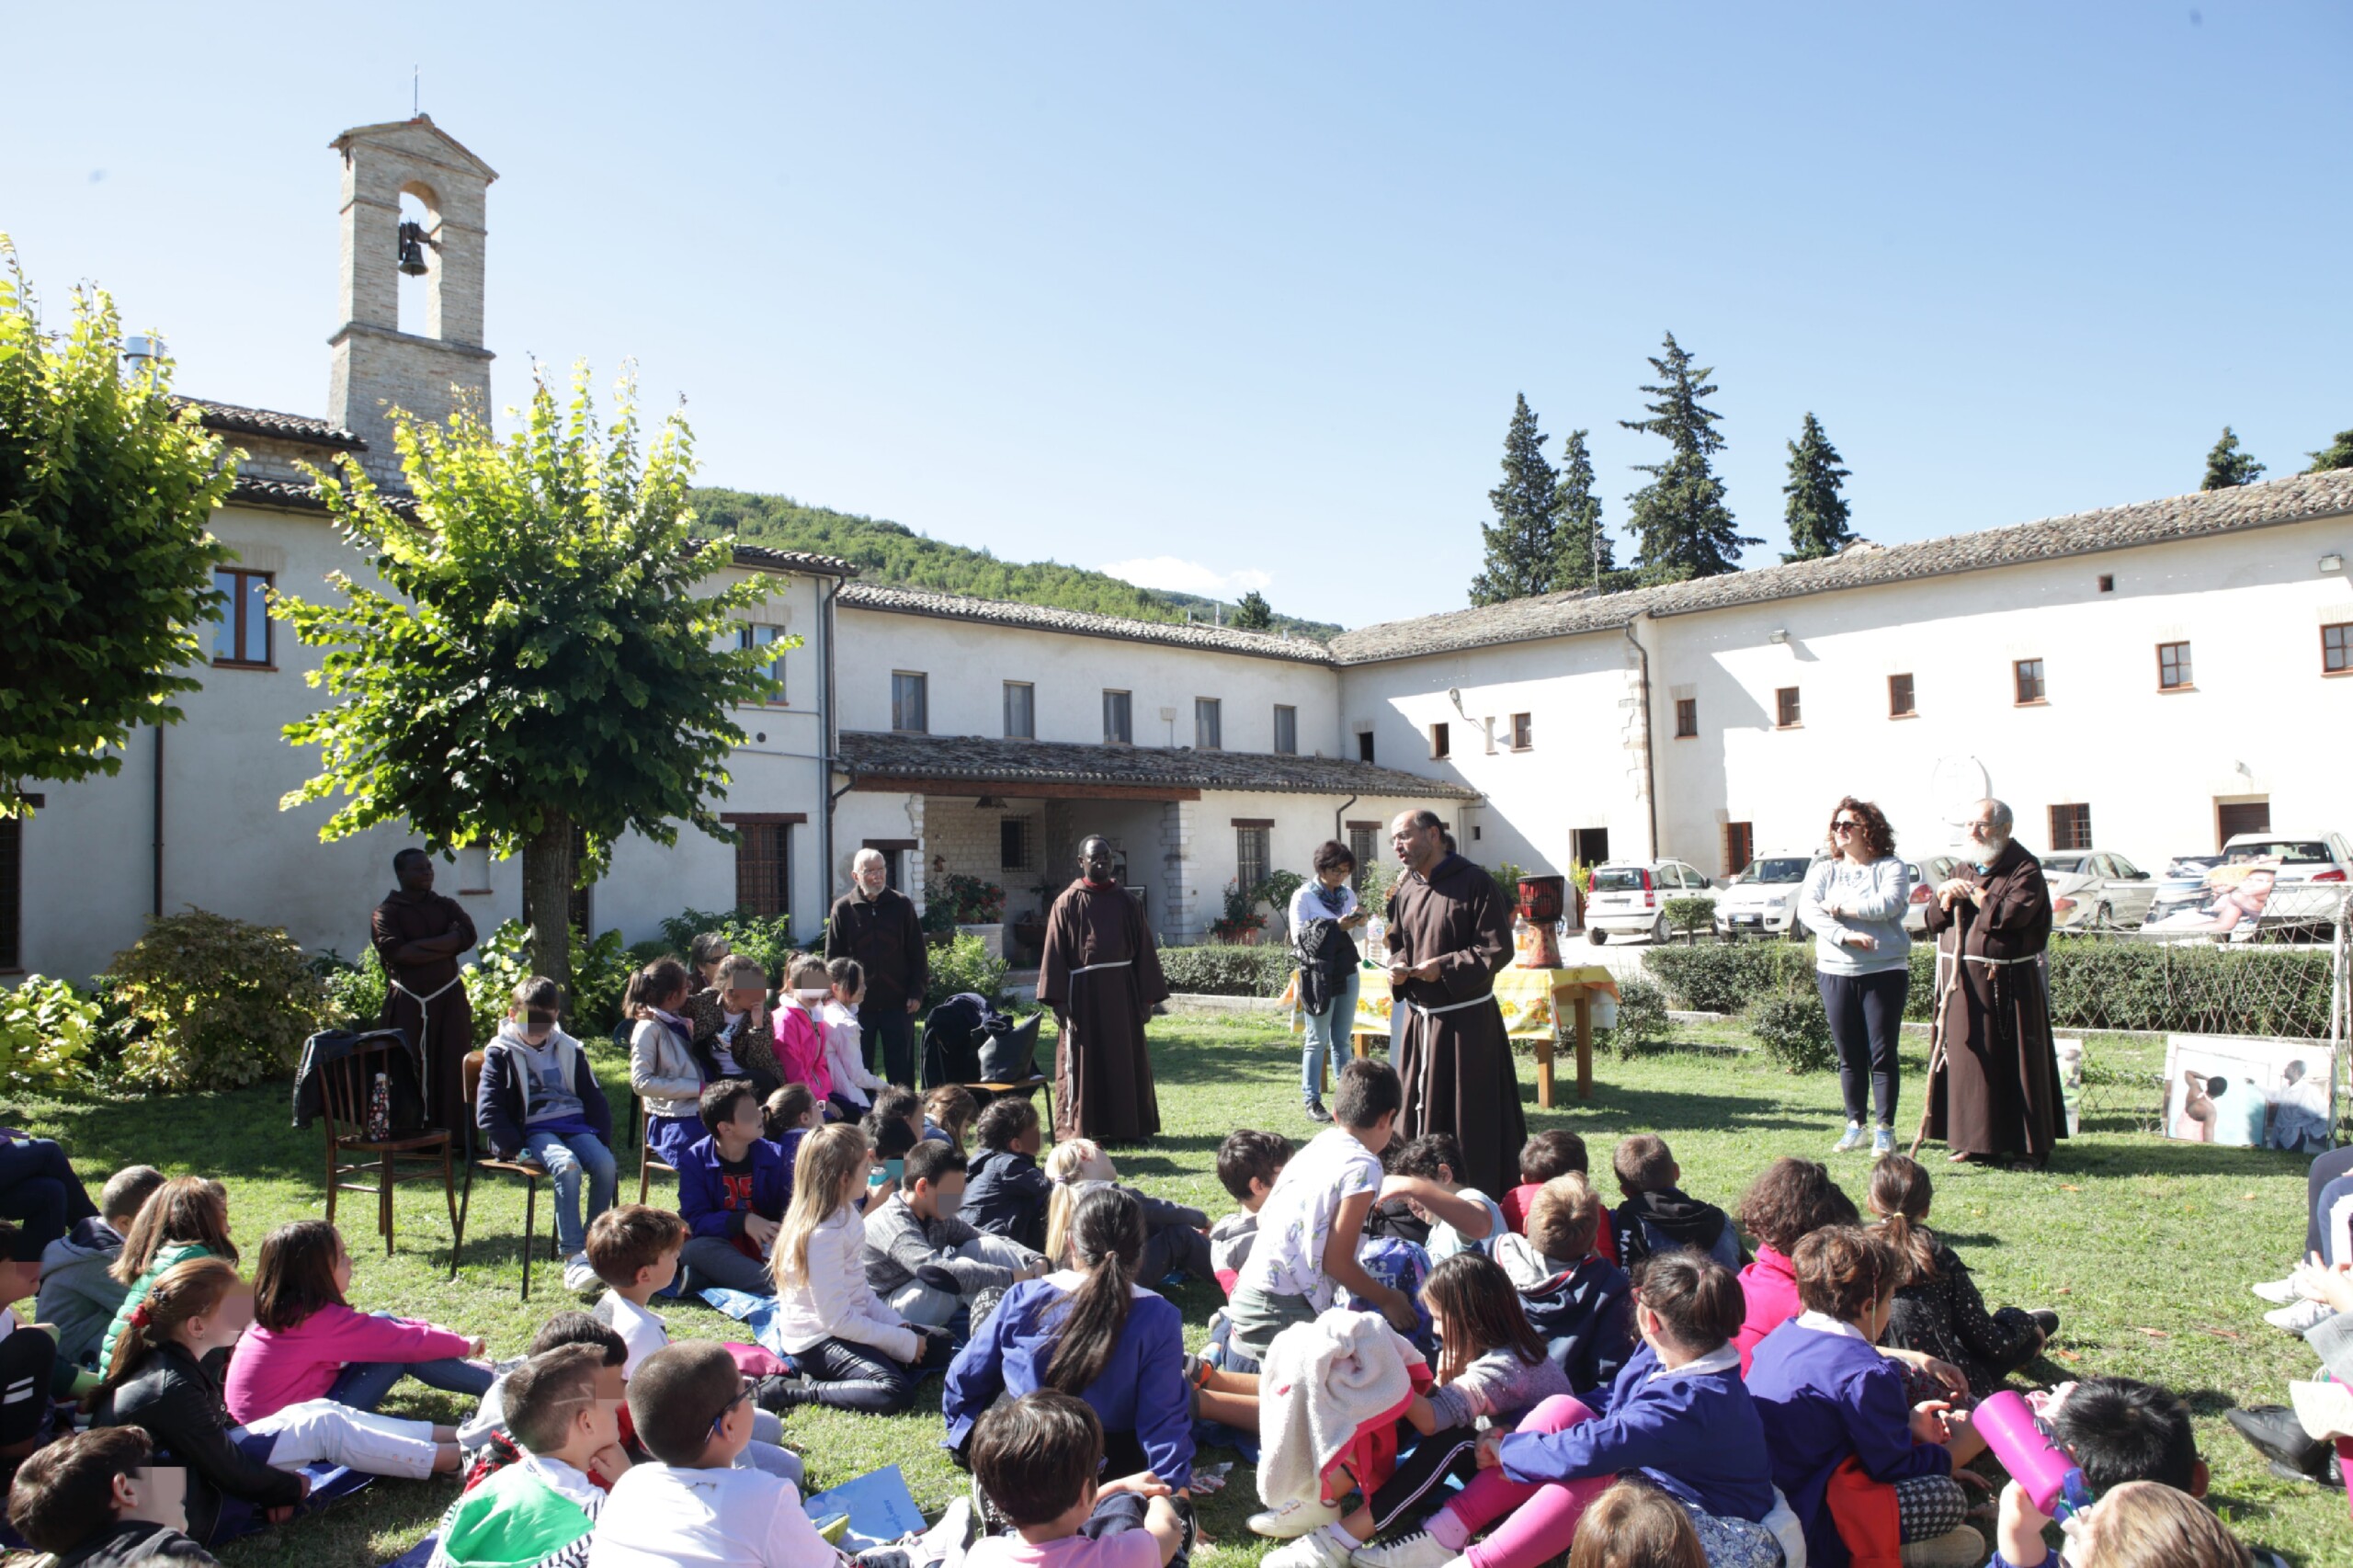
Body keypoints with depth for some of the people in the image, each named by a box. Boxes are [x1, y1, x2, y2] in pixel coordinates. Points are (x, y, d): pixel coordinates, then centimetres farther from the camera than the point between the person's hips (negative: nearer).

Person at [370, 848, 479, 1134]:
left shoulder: (446, 906, 15)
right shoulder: (386, 913, 4)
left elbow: (467, 934, -4)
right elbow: (395, 952, -13)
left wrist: (420, 946, -11)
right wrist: (444, 947, -10)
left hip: (449, 1000, 3)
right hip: (407, 1003, -3)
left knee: (452, 1068, 0)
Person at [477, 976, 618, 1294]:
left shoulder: (570, 1049, 17)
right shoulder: (501, 1054, 6)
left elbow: (594, 1097, 19)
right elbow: (488, 1112, -1)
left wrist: (602, 1139, 5)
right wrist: (516, 1148, -11)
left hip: (575, 1125, 4)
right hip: (533, 1132, -4)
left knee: (605, 1164, -27)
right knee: (567, 1166, -35)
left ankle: (594, 1243, -13)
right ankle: (573, 1256, -36)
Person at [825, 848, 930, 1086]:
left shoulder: (902, 905, 3)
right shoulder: (843, 908, 1)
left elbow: (918, 954, 6)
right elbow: (832, 959, 3)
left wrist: (917, 993, -1)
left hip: (898, 1003, 0)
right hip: (857, 1004, 0)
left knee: (901, 1069, 5)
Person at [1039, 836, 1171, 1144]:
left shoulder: (1125, 901, 8)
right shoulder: (1067, 903, 0)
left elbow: (1143, 950, 8)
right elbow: (1055, 952, -4)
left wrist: (1146, 997, 3)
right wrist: (1058, 1000, -11)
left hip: (1122, 990, 3)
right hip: (1083, 991, -3)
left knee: (1125, 1061, 8)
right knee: (1084, 1062, 2)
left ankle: (1127, 1127, 17)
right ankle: (1082, 1130, 10)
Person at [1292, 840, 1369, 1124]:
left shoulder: (1348, 895, 10)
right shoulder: (1303, 896, -6)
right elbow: (1299, 936, -13)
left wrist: (1361, 924, -5)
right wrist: (1336, 927, -20)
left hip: (1347, 974, 5)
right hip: (1319, 975, -5)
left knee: (1342, 1040, 12)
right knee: (1318, 1041, -1)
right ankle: (1311, 1101, 5)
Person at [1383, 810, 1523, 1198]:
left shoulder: (1475, 884, -10)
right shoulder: (1405, 891, 9)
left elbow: (1498, 949, -12)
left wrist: (1445, 968, -18)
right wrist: (1398, 967, -2)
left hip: (1466, 1021, -6)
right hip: (1420, 1019, 6)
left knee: (1470, 1118, -1)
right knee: (1419, 1112, 11)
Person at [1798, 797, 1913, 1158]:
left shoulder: (1891, 868, 2)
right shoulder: (1823, 870, 11)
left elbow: (1886, 904, -17)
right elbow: (1806, 910, -6)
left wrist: (1839, 907, -7)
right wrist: (1845, 936, -20)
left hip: (1884, 971, -3)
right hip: (1835, 972, 3)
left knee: (1882, 1054, -1)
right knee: (1849, 1057, 7)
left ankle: (1884, 1128, 7)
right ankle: (1854, 1126, 16)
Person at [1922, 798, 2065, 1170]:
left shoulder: (2025, 869, -5)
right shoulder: (1965, 871, 16)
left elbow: (2014, 914, -22)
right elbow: (1935, 921, 11)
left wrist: (1972, 893, -12)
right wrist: (1947, 898, -9)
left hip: (2009, 982, -6)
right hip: (1965, 982, 6)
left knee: (2016, 1062, -2)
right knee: (1968, 1059, 7)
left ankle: (2030, 1146, 7)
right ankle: (1975, 1139, 15)